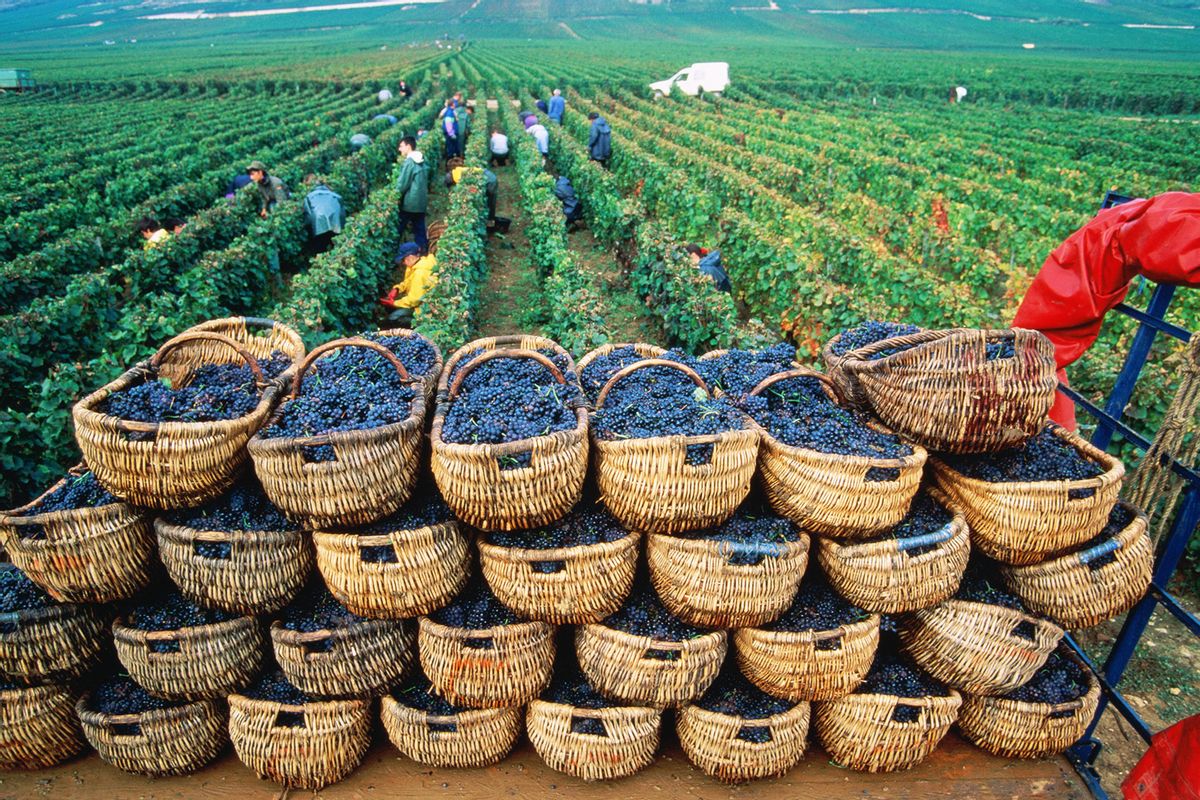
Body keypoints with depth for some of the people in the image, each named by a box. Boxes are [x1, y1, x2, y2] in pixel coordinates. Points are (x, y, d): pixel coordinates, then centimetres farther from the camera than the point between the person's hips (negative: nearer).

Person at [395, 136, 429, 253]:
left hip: (409, 202, -7)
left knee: (399, 228, 5)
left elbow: (402, 184, -14)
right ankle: (422, 249, 10)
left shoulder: (409, 162, -16)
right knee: (420, 228, 10)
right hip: (421, 202, 7)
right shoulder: (423, 161, 8)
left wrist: (395, 195, 1)